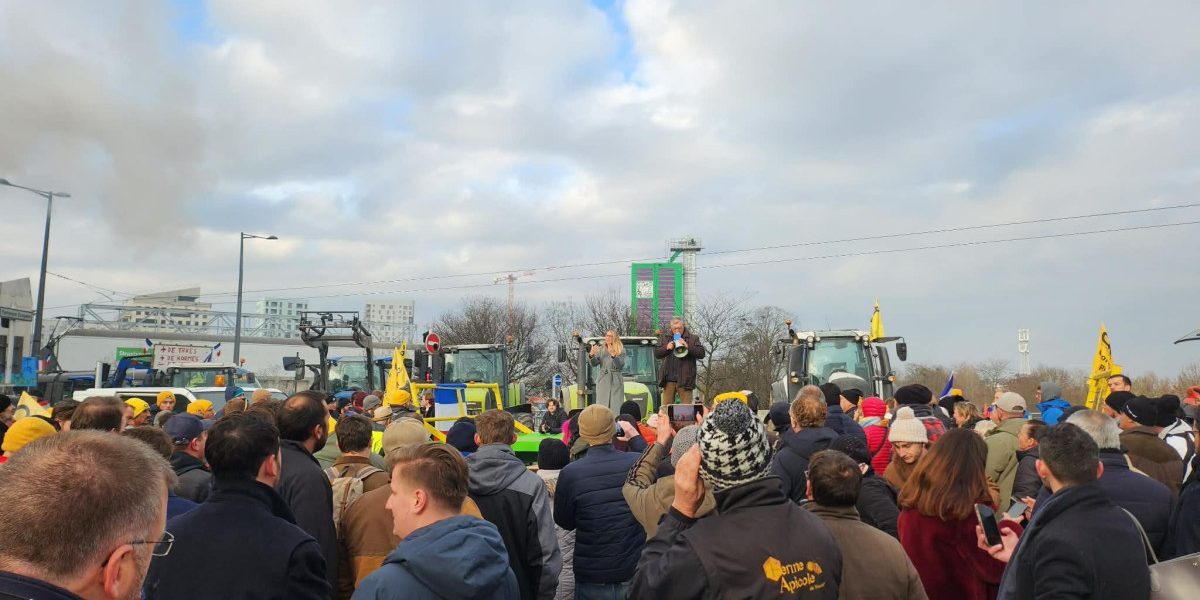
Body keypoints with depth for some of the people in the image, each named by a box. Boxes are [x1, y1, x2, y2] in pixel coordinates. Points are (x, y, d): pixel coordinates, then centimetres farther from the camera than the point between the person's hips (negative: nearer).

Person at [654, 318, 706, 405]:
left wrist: (688, 347, -17)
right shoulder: (665, 339, 17)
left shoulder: (693, 338, 8)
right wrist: (666, 348, -10)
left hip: (685, 379, -2)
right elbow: (656, 354, 8)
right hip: (669, 379, 3)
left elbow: (701, 353, -4)